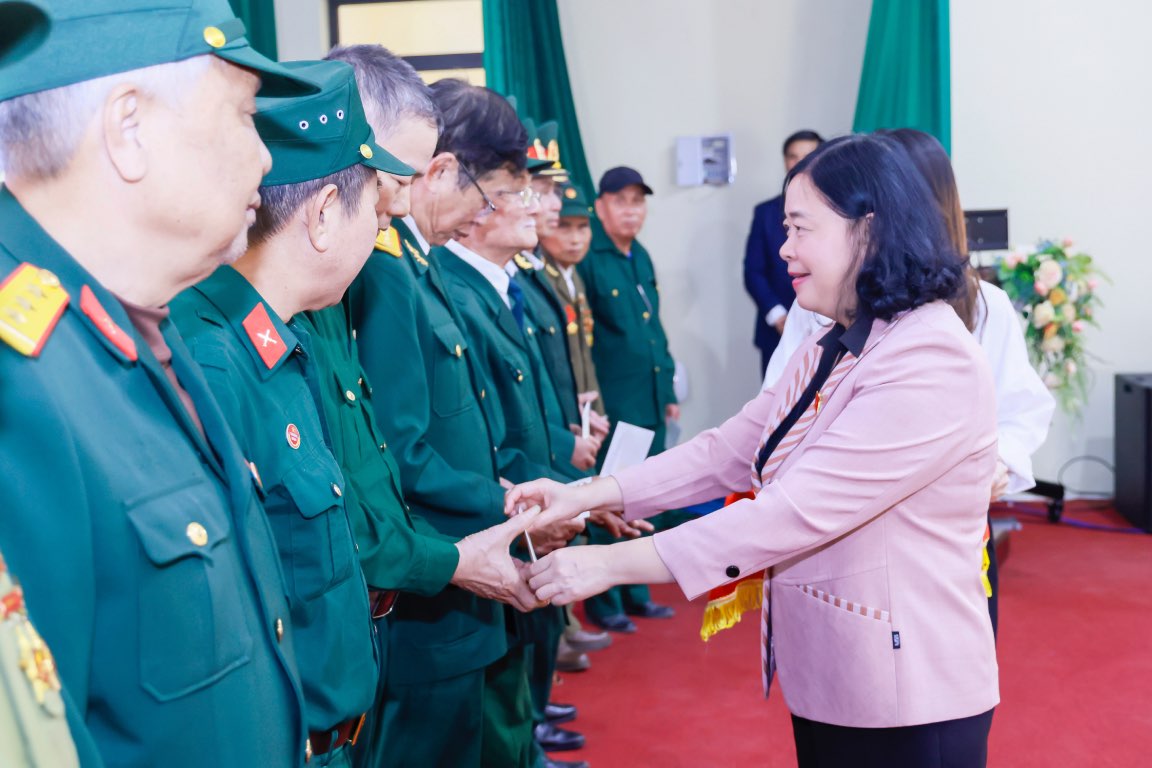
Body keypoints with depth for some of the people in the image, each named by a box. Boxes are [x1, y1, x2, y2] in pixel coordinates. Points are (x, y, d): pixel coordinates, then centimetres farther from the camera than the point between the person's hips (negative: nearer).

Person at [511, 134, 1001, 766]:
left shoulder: (933, 362, -22)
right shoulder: (831, 351, 10)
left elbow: (795, 512, -27)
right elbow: (729, 450, 3)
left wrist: (612, 564, -25)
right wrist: (586, 495, -8)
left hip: (905, 709, -8)